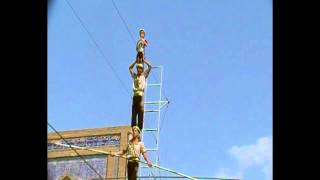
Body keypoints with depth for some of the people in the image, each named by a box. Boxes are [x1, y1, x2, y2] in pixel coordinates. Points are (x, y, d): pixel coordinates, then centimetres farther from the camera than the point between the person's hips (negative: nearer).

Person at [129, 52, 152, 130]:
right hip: (135, 95, 3)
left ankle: (140, 128, -11)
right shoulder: (134, 75, 22)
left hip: (141, 94, -3)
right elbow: (130, 67, 27)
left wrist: (143, 60, 19)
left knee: (141, 112, -8)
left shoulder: (144, 75, 15)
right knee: (134, 112, -2)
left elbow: (150, 66, 12)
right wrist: (136, 61, 26)